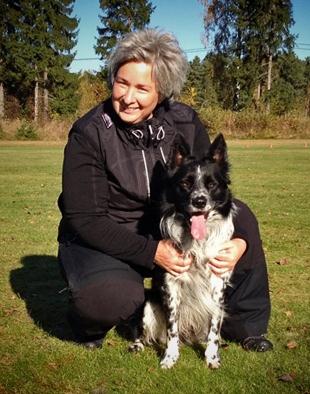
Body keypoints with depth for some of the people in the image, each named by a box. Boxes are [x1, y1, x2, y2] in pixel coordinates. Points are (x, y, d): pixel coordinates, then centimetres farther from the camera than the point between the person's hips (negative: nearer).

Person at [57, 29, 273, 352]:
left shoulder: (185, 123, -7)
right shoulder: (88, 134, -19)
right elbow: (85, 219, -20)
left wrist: (239, 240, -23)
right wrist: (152, 252, -29)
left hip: (168, 228, 5)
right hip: (101, 239, -4)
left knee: (239, 216, -13)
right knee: (110, 297, -37)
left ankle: (242, 323, 4)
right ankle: (89, 318, 3)